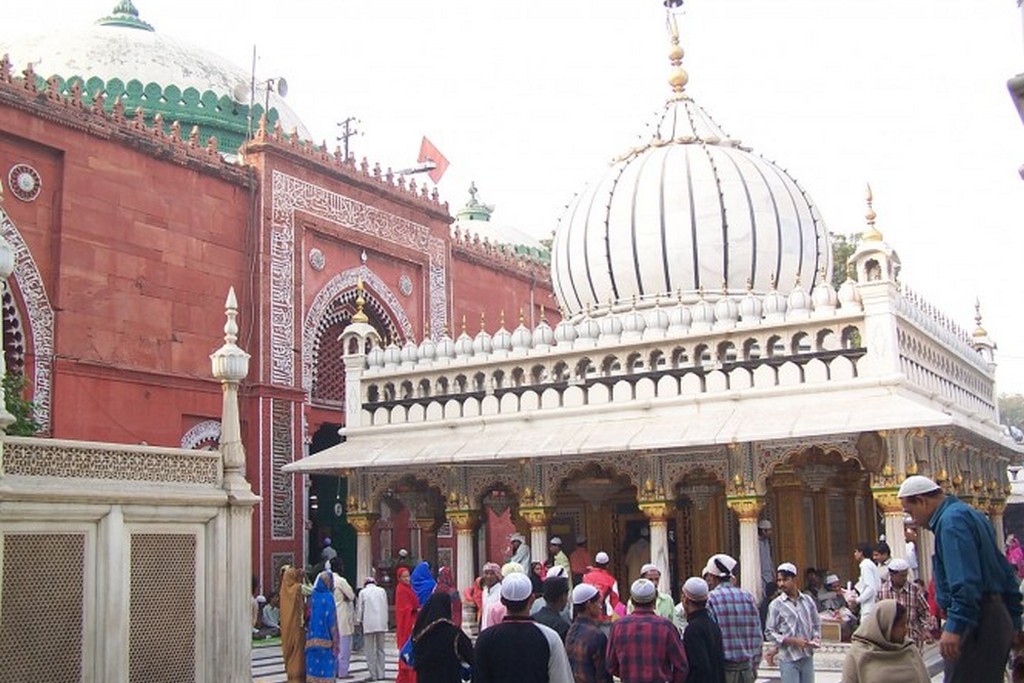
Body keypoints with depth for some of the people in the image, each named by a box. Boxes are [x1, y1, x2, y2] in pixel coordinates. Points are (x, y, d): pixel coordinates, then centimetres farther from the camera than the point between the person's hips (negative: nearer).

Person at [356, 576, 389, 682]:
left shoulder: (363, 592, 0)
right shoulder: (382, 591, 6)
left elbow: (359, 609, 3)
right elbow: (386, 607, 8)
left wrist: (359, 621, 15)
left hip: (368, 624, -3)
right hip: (381, 624, 3)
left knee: (370, 651, 3)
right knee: (380, 649, 11)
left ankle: (373, 675, 0)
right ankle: (381, 674, 9)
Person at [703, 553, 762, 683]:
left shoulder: (711, 599, -9)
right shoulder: (748, 597, 7)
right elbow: (758, 635, 8)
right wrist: (754, 665, 16)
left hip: (723, 668, -5)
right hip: (746, 667, 5)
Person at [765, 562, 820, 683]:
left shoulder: (808, 601, 6)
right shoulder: (776, 605, -5)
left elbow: (816, 625, 16)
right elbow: (769, 633, -6)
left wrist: (816, 638, -5)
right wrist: (793, 641, -16)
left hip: (807, 657, 4)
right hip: (788, 659, -4)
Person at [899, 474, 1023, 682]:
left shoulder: (951, 521, -13)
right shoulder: (971, 514, 19)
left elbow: (965, 582, -25)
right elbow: (1005, 572, 23)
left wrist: (955, 627, -27)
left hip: (977, 625, -11)